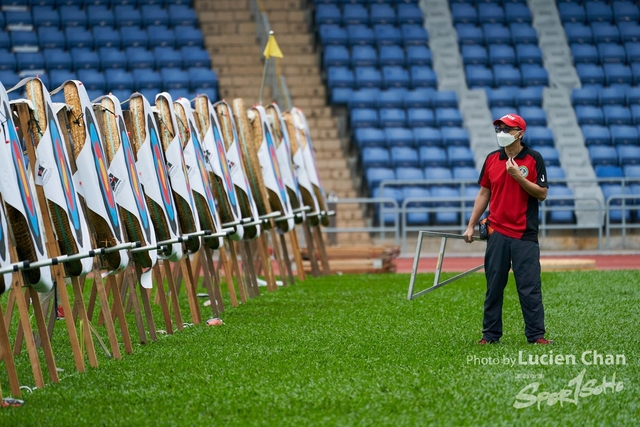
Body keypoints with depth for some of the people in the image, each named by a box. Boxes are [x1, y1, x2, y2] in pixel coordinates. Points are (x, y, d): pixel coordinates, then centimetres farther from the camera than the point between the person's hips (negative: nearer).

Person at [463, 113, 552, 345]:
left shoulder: (534, 159, -2)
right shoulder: (492, 159, 8)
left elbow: (542, 193, -6)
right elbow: (483, 193, 13)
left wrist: (518, 176, -17)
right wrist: (471, 226, 9)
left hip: (524, 234, -3)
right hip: (496, 232, 3)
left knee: (530, 286, -5)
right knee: (494, 286, 5)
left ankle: (536, 334, -2)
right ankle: (490, 334, 11)